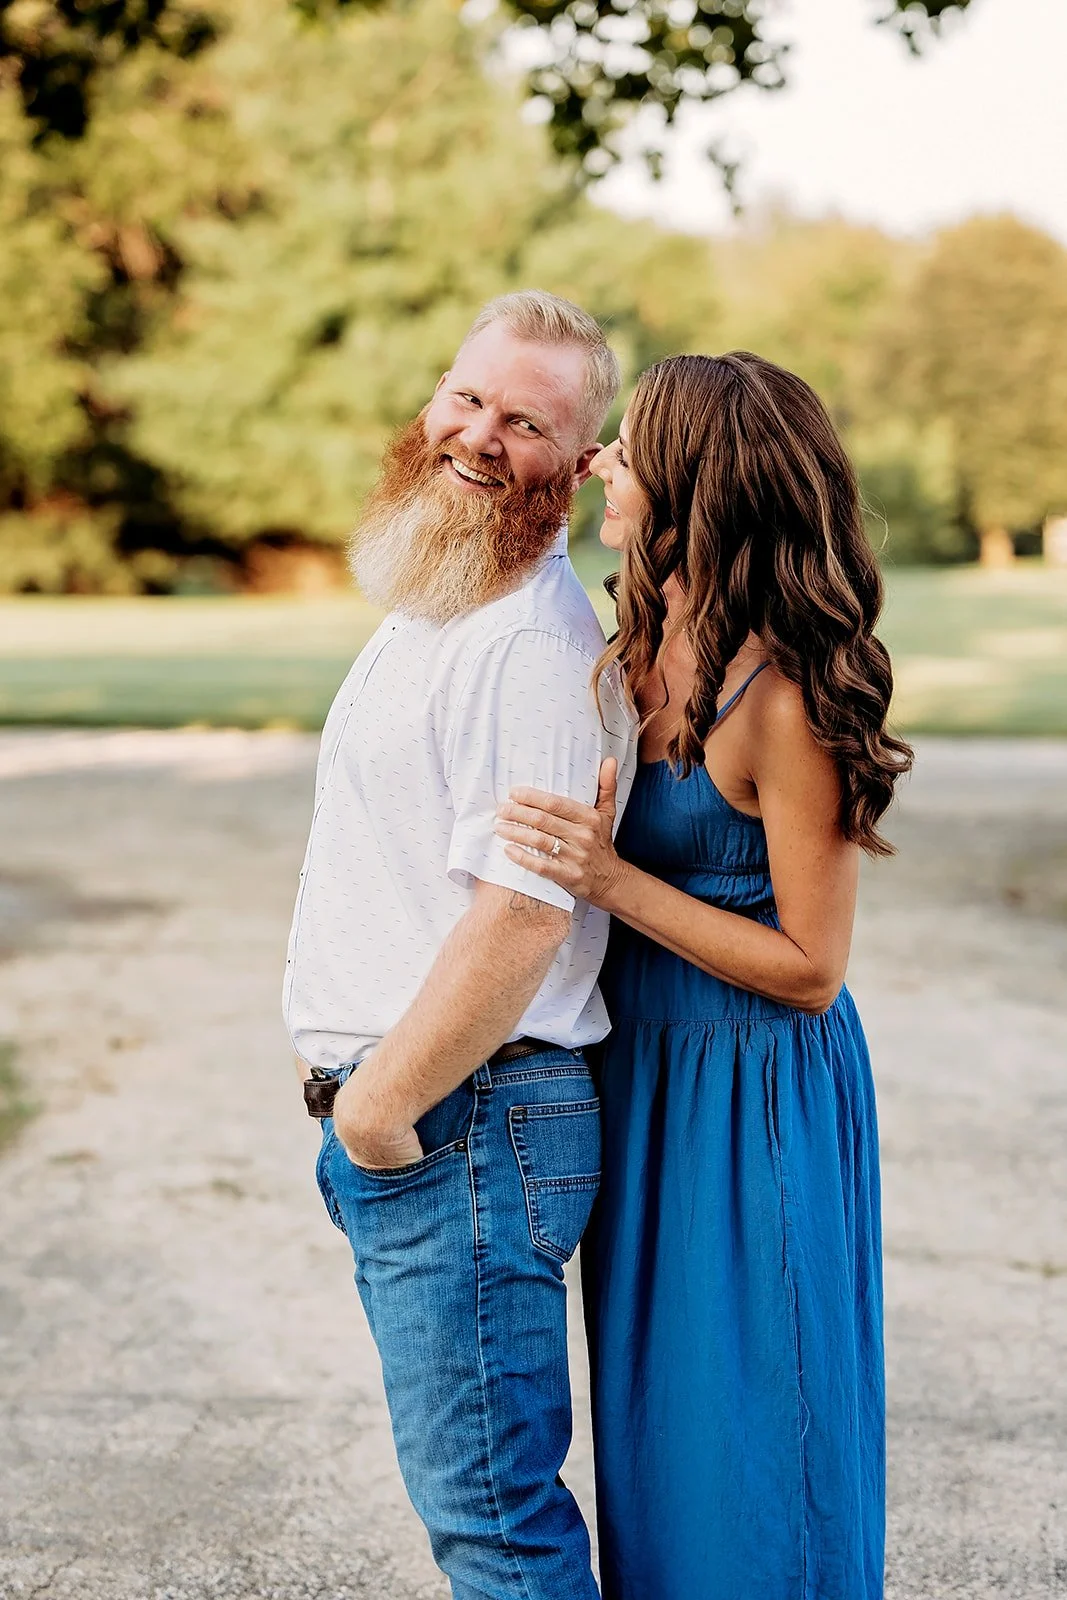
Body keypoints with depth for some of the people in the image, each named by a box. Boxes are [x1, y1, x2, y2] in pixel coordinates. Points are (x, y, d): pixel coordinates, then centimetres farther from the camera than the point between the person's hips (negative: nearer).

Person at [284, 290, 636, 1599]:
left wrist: (382, 1100, -18)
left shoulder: (538, 643, -19)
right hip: (382, 1110, 10)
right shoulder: (427, 606, 15)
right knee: (477, 1486, 21)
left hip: (460, 1128, -10)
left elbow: (523, 912, -27)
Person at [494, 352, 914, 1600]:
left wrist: (613, 881, -24)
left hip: (753, 1100, -8)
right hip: (643, 1073, 8)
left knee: (748, 1436, 8)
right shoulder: (639, 652, 1)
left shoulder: (785, 700, -23)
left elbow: (809, 969, -19)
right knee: (653, 1407, 22)